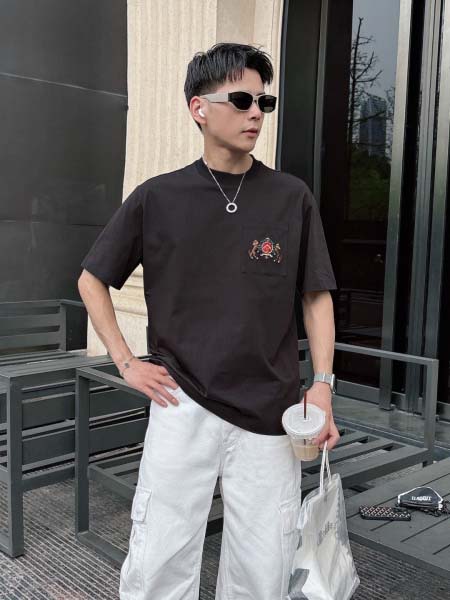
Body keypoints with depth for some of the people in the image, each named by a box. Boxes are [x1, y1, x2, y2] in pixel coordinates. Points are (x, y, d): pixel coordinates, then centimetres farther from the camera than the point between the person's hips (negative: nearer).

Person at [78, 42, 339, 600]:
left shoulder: (292, 198, 1)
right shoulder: (157, 197, 0)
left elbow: (316, 298, 6)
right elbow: (92, 279, 10)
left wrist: (322, 386, -6)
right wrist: (126, 363, 2)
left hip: (271, 417, 1)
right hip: (183, 408, -1)